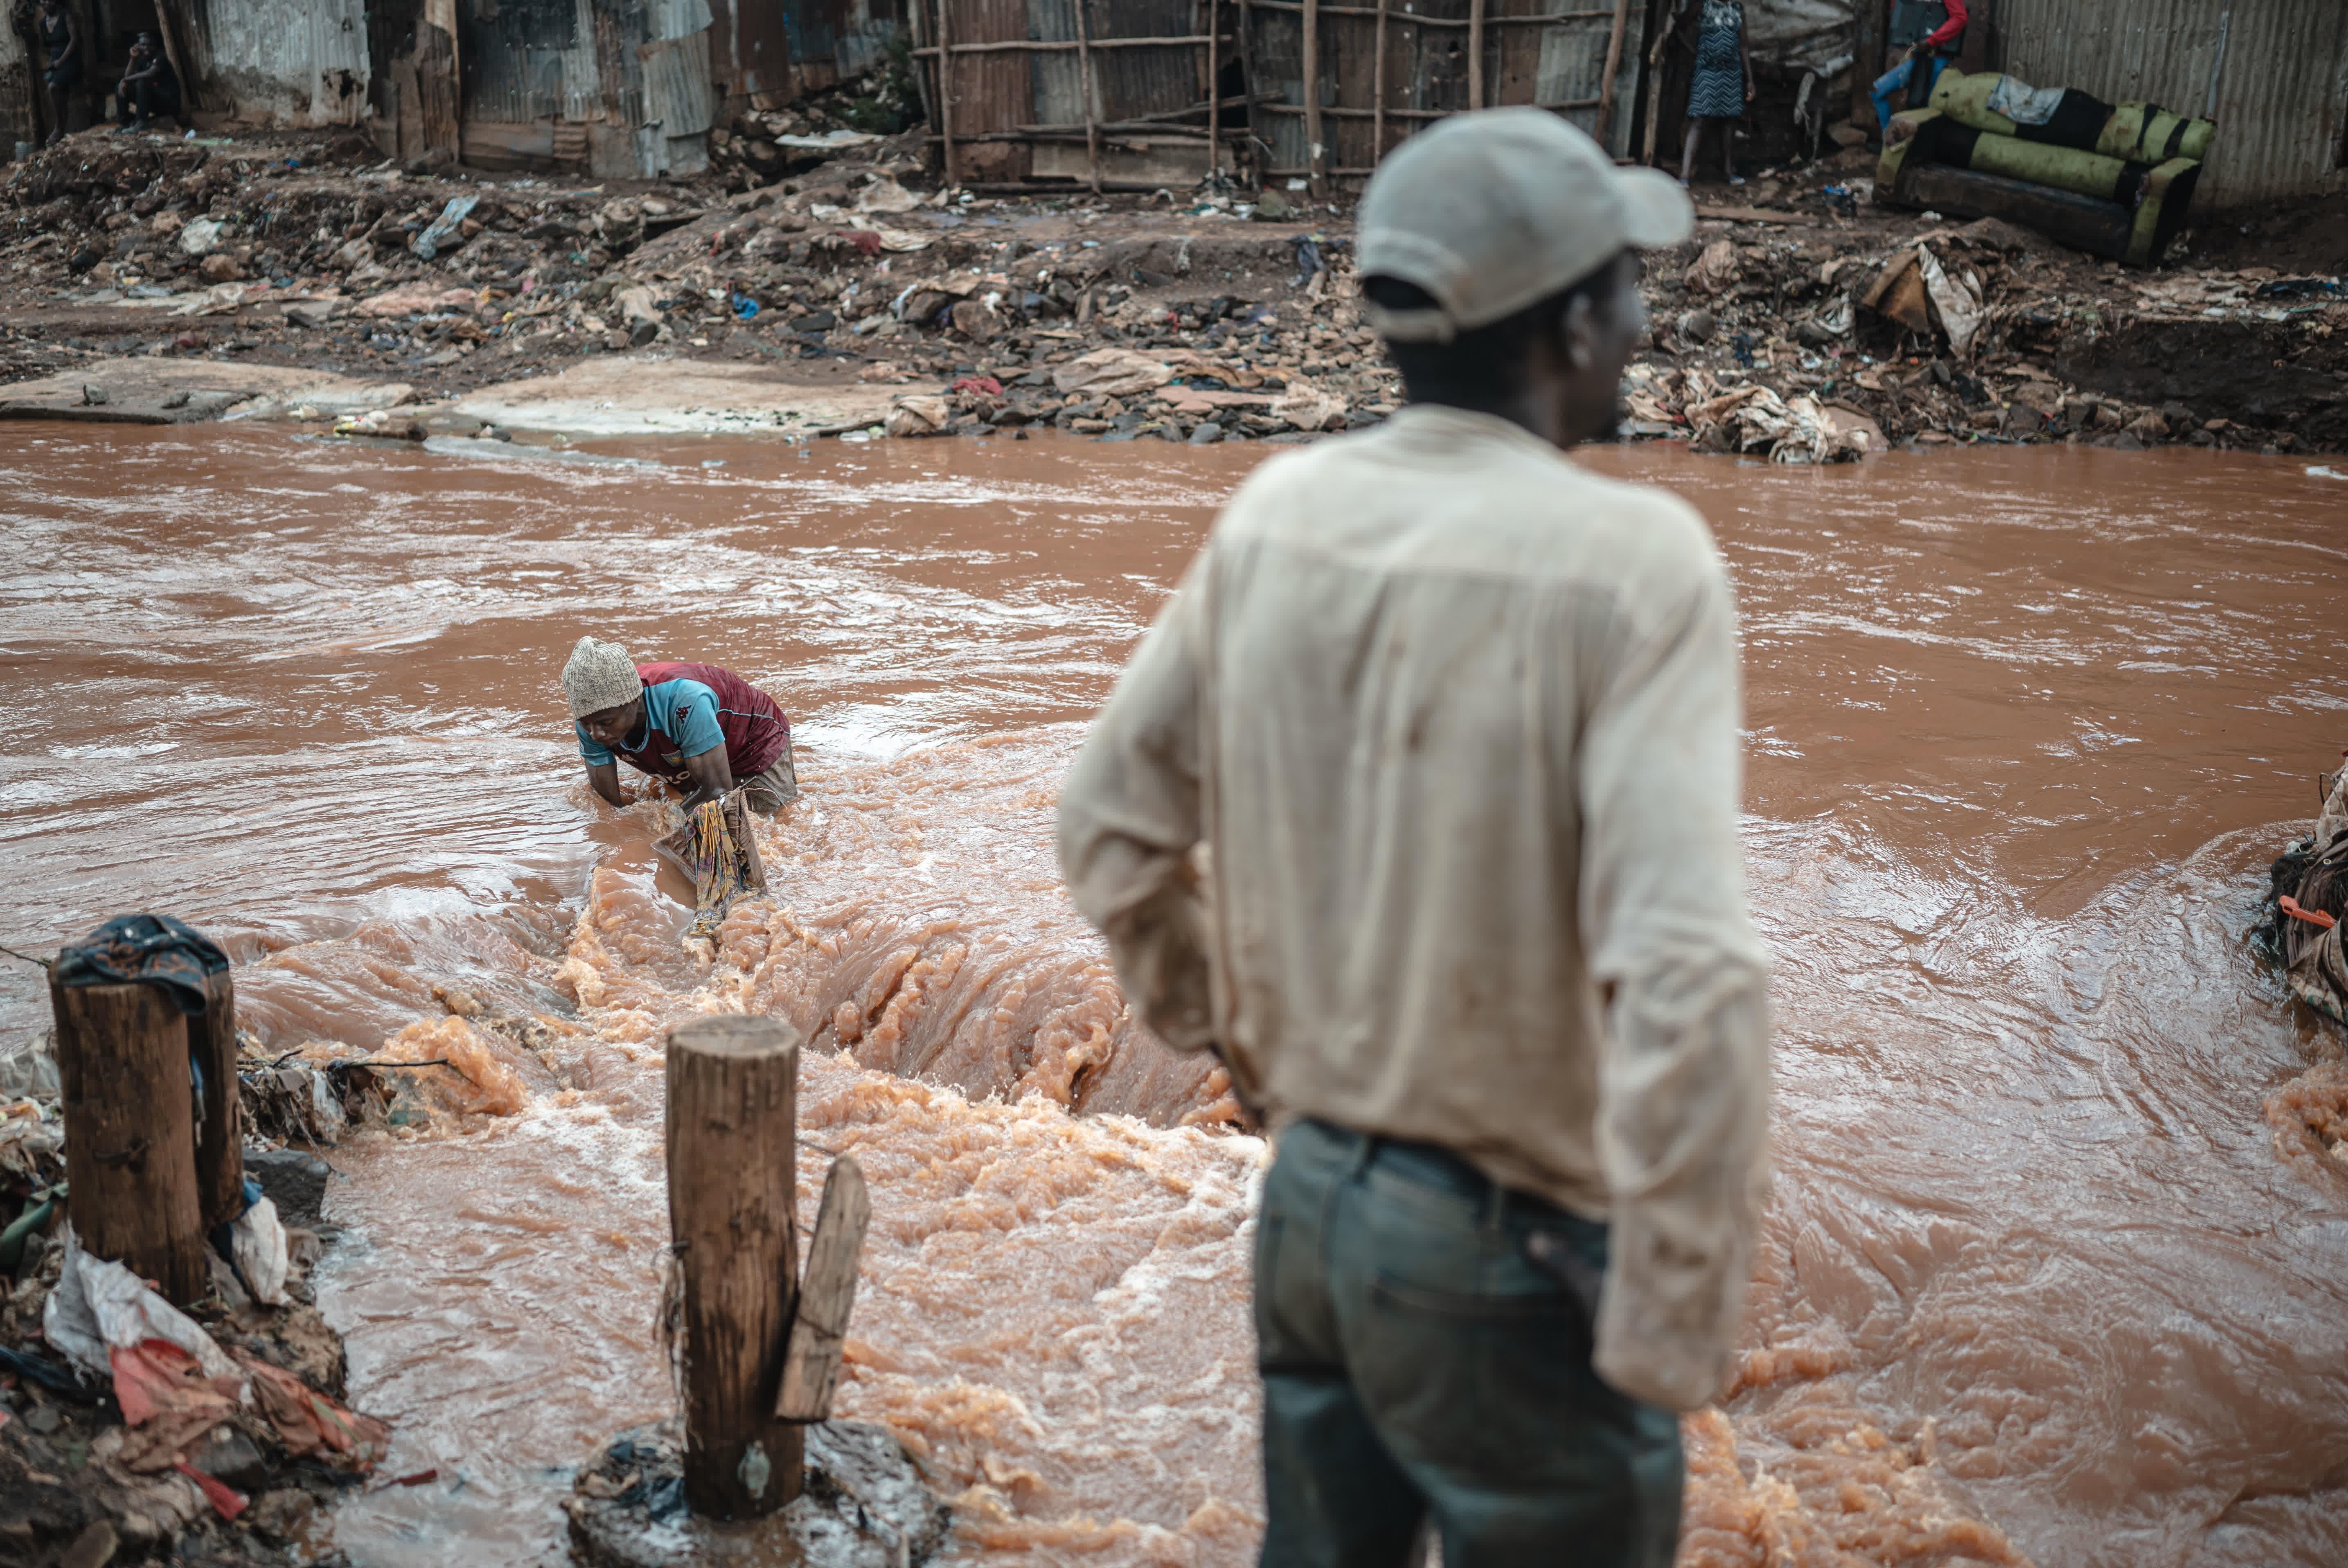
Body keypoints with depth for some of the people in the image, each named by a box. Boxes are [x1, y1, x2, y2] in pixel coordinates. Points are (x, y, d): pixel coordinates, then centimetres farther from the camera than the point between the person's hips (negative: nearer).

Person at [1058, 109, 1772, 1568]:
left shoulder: (1279, 514, -4)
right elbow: (1690, 988, -30)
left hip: (1312, 1192, 6)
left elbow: (1112, 824, 6)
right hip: (1512, 1251, -6)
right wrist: (1671, 1337, -19)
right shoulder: (1630, 561, -22)